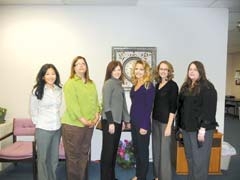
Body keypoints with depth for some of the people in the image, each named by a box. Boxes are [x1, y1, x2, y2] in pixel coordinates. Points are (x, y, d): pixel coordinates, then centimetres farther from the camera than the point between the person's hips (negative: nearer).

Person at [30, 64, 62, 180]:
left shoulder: (59, 89, 2)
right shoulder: (37, 90, -9)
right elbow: (33, 110, -2)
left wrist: (58, 121, 9)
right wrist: (38, 122, 0)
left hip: (57, 128, 4)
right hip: (43, 129, -4)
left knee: (54, 158, 15)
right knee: (43, 158, 8)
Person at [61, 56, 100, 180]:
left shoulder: (91, 83, 14)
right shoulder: (70, 83, -7)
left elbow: (95, 100, 11)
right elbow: (72, 104, -16)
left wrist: (96, 115, -4)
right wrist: (83, 120, -19)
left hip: (89, 124, 6)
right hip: (73, 124, -6)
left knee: (84, 154, 16)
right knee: (73, 156, 3)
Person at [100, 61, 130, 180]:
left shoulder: (119, 84, 13)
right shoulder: (109, 83, -10)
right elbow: (106, 104, -16)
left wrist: (123, 120, 14)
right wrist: (110, 122, -18)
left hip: (117, 121, 8)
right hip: (109, 121, -8)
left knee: (114, 149, 14)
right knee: (108, 150, 1)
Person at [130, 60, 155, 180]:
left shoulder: (148, 86, -11)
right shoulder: (134, 85, 10)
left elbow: (149, 107, -16)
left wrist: (144, 126, -18)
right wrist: (130, 121, 13)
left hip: (142, 123, -7)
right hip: (134, 122, 7)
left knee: (143, 151, 6)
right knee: (136, 150, 17)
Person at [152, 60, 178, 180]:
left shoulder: (172, 85, -9)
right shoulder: (157, 84, 10)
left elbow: (173, 106, -13)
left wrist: (169, 125, -17)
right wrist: (152, 119, 11)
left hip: (165, 121, -7)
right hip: (155, 120, 7)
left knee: (164, 150, 1)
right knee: (156, 149, 14)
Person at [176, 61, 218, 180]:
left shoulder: (207, 87, -9)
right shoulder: (185, 86, 13)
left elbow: (209, 109, -16)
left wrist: (203, 128, -20)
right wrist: (181, 125, 12)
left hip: (200, 128, -7)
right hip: (187, 127, 7)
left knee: (199, 159, 1)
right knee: (190, 158, 15)